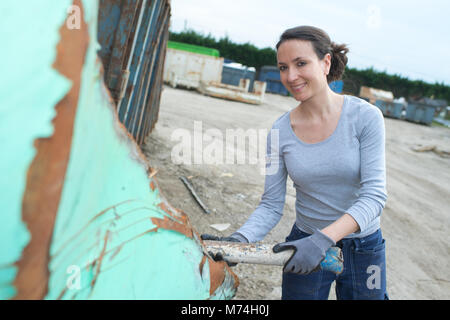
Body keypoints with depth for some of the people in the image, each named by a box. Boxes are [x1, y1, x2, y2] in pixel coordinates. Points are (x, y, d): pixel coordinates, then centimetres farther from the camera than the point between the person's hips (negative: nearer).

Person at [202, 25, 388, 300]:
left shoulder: (365, 117, -15)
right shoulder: (280, 131, -9)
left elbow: (374, 194, -21)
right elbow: (271, 206, -7)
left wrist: (324, 239, -34)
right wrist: (239, 239, -26)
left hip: (363, 248, -1)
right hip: (305, 246, 1)